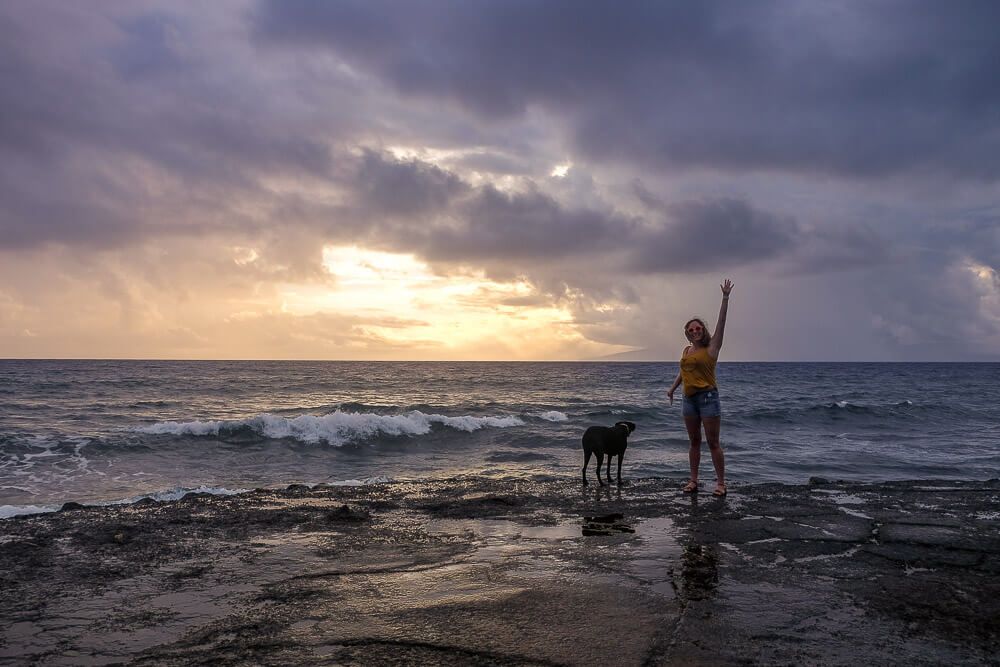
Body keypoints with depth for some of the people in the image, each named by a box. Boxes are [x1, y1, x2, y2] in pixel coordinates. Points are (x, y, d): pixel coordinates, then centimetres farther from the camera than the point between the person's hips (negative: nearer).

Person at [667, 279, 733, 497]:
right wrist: (672, 388, 16)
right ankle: (693, 480, 17)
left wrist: (725, 298, -19)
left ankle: (721, 483, 2)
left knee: (713, 443, -4)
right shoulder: (686, 351, 12)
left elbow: (721, 323, -13)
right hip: (689, 398, 6)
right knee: (694, 442, 11)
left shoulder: (711, 347, -5)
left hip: (708, 397, -6)